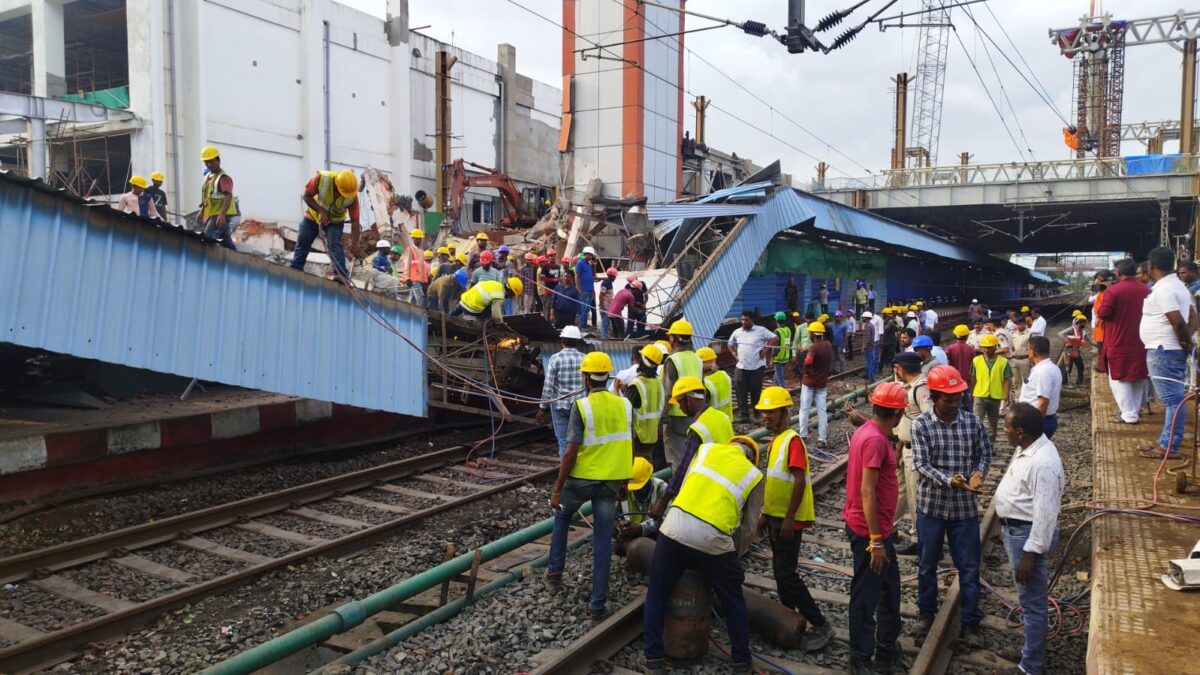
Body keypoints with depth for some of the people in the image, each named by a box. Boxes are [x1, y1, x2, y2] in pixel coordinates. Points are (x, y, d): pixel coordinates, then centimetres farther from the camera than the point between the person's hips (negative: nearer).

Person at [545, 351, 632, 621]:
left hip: (582, 478, -3)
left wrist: (557, 489, -9)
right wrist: (625, 480, 20)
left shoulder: (581, 406, -14)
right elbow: (629, 447, 7)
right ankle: (598, 604, 9)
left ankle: (555, 572, 30)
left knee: (562, 516, 26)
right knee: (603, 540, 8)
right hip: (611, 481, 3)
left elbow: (571, 453, -16)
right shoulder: (624, 405, 0)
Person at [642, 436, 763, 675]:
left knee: (658, 594, 18)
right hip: (712, 539, -1)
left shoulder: (708, 448, 19)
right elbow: (748, 524, 12)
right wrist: (730, 551, 25)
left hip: (676, 526, 1)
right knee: (733, 600, 21)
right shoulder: (754, 476, 15)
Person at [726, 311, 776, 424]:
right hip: (741, 367, 3)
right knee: (740, 391, -5)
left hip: (757, 367, -3)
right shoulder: (737, 332, 9)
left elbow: (774, 338, -8)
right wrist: (733, 353, 6)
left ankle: (757, 412, 24)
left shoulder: (760, 330, -4)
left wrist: (765, 350, -13)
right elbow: (729, 344, 23)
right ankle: (743, 414, -3)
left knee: (756, 390, 7)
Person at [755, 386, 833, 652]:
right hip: (775, 516, 9)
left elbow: (799, 482, -22)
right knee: (779, 571, 15)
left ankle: (820, 625, 2)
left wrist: (789, 519, -22)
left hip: (788, 519, -9)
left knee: (786, 574, -7)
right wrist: (765, 513, 18)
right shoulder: (774, 440, 11)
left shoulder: (793, 440, -17)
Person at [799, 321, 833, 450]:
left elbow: (808, 362, -33)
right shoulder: (828, 345, 3)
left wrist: (806, 371, -15)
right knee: (822, 410, 6)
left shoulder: (814, 347, -19)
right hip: (822, 382, 5)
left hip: (809, 382, -5)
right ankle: (822, 439, 5)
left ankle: (803, 436, 13)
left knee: (804, 409, 8)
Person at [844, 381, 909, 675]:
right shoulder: (875, 439, -24)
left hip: (878, 528, 10)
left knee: (889, 589, 22)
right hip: (869, 530, -10)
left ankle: (887, 650, 38)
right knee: (866, 596, 4)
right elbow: (867, 492, -26)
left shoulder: (870, 432, 7)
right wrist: (876, 540, -24)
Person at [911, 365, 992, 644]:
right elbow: (921, 464, -15)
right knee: (927, 563, 15)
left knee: (969, 566, 8)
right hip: (931, 504, -1)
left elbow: (985, 454, 5)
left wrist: (978, 473, -16)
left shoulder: (973, 422, -4)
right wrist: (949, 480, -31)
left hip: (965, 505, 1)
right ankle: (927, 610, 36)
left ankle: (970, 621, 23)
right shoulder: (921, 425, -11)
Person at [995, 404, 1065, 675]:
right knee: (1029, 599, 24)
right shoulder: (1027, 448, 4)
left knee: (1032, 603, 2)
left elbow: (1045, 515, -27)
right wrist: (1006, 525, 24)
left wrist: (1030, 554, -24)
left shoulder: (1043, 462, -28)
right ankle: (1032, 649, 40)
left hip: (1029, 534, -10)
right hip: (1016, 529, 10)